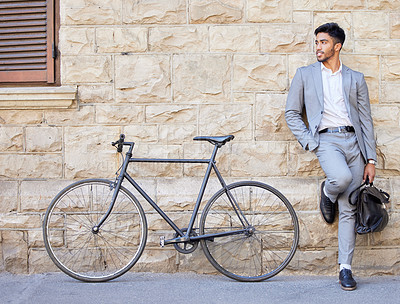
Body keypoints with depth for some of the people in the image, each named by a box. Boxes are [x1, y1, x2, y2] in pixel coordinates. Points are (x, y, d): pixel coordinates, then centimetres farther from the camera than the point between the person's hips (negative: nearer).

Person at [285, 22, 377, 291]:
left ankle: (345, 268, 9)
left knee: (349, 210, 0)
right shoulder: (305, 75, 13)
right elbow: (292, 113, 11)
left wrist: (371, 159, 5)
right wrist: (310, 142, -4)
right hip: (326, 140, -2)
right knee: (342, 177, -34)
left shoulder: (356, 78, 15)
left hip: (353, 141, 2)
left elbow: (366, 120, 12)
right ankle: (327, 192, 3)